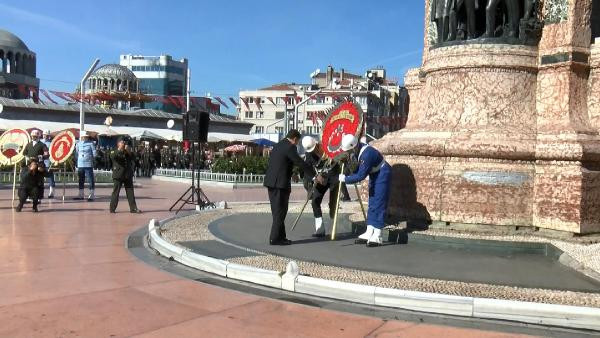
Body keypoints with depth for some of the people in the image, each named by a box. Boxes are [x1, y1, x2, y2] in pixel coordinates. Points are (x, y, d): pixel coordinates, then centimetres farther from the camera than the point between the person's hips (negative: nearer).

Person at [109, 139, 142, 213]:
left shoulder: (127, 153, 18)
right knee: (115, 192, -2)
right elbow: (113, 156, -18)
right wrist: (119, 149, -25)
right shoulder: (114, 152, 4)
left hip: (128, 176, 4)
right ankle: (112, 209, 5)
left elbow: (133, 159, 6)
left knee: (130, 192, 4)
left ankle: (133, 208, 6)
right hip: (118, 176, -4)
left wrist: (128, 152, -8)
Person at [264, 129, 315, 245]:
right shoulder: (290, 147, -9)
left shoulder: (278, 145, 17)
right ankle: (275, 238, 0)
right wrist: (315, 175, -2)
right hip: (280, 184, -9)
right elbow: (301, 163, -11)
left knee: (277, 211, 13)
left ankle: (280, 236, 17)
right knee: (280, 211, -2)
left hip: (271, 182, 9)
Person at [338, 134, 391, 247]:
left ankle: (377, 236, -8)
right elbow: (359, 169, 8)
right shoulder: (359, 150, -3)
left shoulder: (367, 154, -32)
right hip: (374, 175, 10)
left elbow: (361, 175, -29)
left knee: (378, 205, -10)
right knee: (372, 205, 10)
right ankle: (369, 233, 14)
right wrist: (348, 176, -6)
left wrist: (345, 179, -18)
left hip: (382, 175, -10)